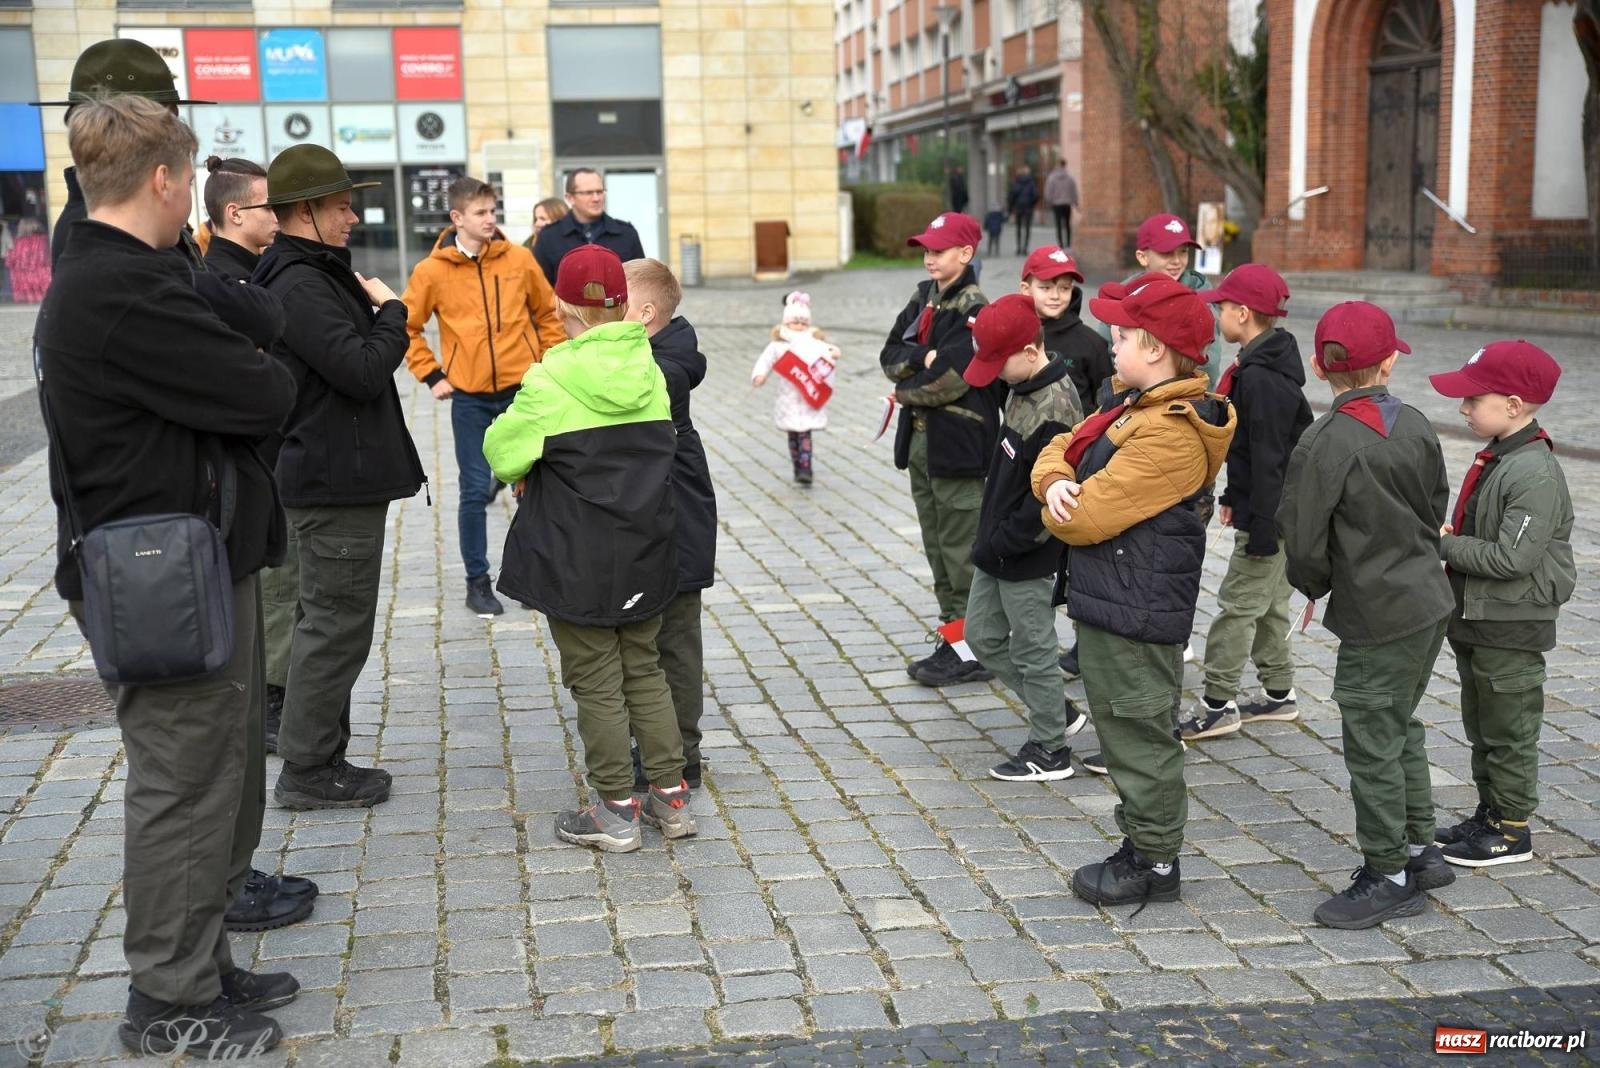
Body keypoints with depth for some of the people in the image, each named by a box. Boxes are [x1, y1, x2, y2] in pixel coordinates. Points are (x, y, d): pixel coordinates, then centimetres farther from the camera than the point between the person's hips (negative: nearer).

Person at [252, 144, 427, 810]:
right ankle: (306, 773, 6)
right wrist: (391, 312, -11)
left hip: (340, 475, 11)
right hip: (337, 482, -11)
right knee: (337, 628, -3)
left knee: (330, 623, 16)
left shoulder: (316, 275, 15)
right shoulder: (299, 286, -19)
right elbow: (365, 370, -24)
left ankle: (320, 757, 26)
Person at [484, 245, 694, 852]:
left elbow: (502, 452, -7)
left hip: (576, 562, -5)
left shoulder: (549, 381, -15)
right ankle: (671, 797, 20)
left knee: (596, 683, 5)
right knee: (644, 671, 16)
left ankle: (616, 812, 12)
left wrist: (526, 477, 17)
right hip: (645, 553, 5)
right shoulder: (651, 374, 1)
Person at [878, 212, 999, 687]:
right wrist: (923, 357, -13)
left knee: (962, 549, -3)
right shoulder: (923, 299, 12)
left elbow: (952, 379, -21)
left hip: (958, 442, -8)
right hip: (920, 435, 8)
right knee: (937, 545, 14)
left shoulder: (974, 310, -12)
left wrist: (906, 392, -6)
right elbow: (890, 354, 6)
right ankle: (952, 638, 23)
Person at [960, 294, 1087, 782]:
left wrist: (1003, 541, -18)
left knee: (1031, 651, 4)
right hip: (998, 548, 10)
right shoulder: (1023, 389, 5)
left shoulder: (1054, 411, -24)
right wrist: (990, 538, 15)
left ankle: (1049, 750, 20)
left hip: (1026, 557, -10)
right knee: (982, 636, 18)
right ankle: (1059, 711, 31)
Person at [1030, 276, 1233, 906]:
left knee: (1140, 735, 2)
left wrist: (1060, 508, -3)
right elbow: (1062, 449, 12)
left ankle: (1157, 863, 16)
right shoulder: (1132, 405, 10)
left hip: (1135, 613, -10)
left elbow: (1085, 518, -25)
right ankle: (1141, 842, 33)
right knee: (1123, 730, 19)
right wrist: (1056, 481, -11)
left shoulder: (1170, 434, -23)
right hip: (1107, 600, 10)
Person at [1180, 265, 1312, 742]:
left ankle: (1218, 705, 2)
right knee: (1270, 603, 17)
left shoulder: (1262, 379, -23)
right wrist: (1233, 498, 22)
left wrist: (1262, 527, -23)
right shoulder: (1258, 367, 10)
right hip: (1278, 509, 10)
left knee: (1238, 604, -4)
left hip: (1274, 512, -10)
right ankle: (1278, 693, 28)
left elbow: (1268, 459, -24)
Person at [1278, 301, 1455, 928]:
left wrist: (1316, 588, 3)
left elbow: (1304, 546, -17)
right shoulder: (1415, 424, 1)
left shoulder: (1323, 444, -20)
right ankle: (1420, 850, 33)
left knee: (1371, 744, 3)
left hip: (1376, 619, -8)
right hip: (1429, 601, 8)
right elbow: (1436, 507, 11)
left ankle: (1388, 877, 12)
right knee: (1400, 728, 22)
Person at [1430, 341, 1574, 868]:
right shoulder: (1494, 458, 7)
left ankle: (1512, 830, 15)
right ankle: (1490, 814, 32)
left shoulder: (1536, 474, -23)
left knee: (1509, 731, 3)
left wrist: (1444, 546, -18)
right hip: (1476, 620, 10)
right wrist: (1450, 537, 1)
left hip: (1512, 629, -9)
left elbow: (1512, 557, -27)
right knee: (1480, 725, 19)